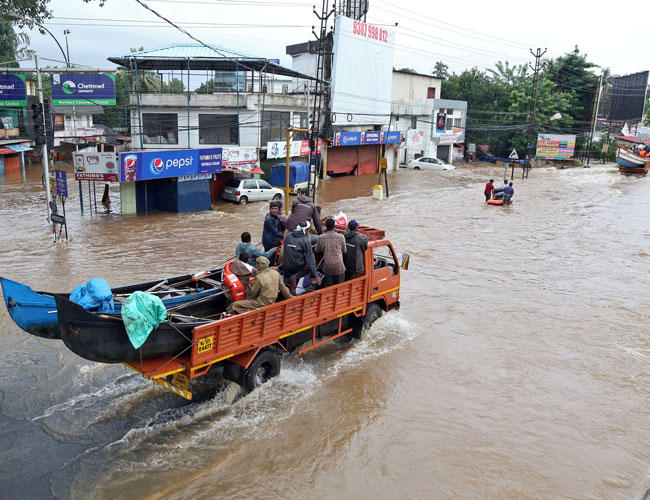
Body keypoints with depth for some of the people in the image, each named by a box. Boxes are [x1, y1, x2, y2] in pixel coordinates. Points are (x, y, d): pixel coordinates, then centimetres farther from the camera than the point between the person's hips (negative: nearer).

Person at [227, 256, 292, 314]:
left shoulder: (259, 278, -19)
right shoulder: (276, 273, 0)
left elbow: (253, 294, -8)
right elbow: (283, 289, 9)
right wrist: (291, 298, 24)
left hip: (262, 303, -8)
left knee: (235, 305, -8)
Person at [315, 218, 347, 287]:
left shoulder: (321, 238, -5)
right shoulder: (341, 237, -9)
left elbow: (317, 250, 9)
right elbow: (345, 251, 5)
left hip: (327, 268, 2)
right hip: (339, 267, -2)